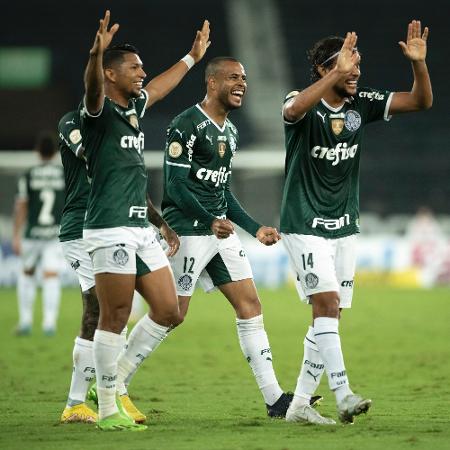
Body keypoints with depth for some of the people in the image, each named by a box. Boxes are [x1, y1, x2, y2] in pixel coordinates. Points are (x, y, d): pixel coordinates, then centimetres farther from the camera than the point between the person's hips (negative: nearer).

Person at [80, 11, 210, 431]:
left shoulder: (134, 107, 17)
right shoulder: (98, 112, -8)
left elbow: (156, 88, 38)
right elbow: (93, 88, -31)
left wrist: (191, 58, 49)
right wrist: (97, 52, -51)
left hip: (141, 229, 9)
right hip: (111, 230, -9)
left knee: (167, 311, 8)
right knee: (114, 318, -6)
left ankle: (117, 378, 20)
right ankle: (107, 409, 0)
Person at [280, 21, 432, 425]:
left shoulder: (361, 103, 3)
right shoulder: (306, 106, -12)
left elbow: (421, 101, 0)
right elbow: (293, 109, -39)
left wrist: (418, 62, -17)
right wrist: (338, 73, -45)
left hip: (344, 227, 6)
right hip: (305, 225, -6)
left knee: (329, 315, 6)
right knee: (327, 304, -19)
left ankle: (300, 403, 13)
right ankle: (343, 395, -23)